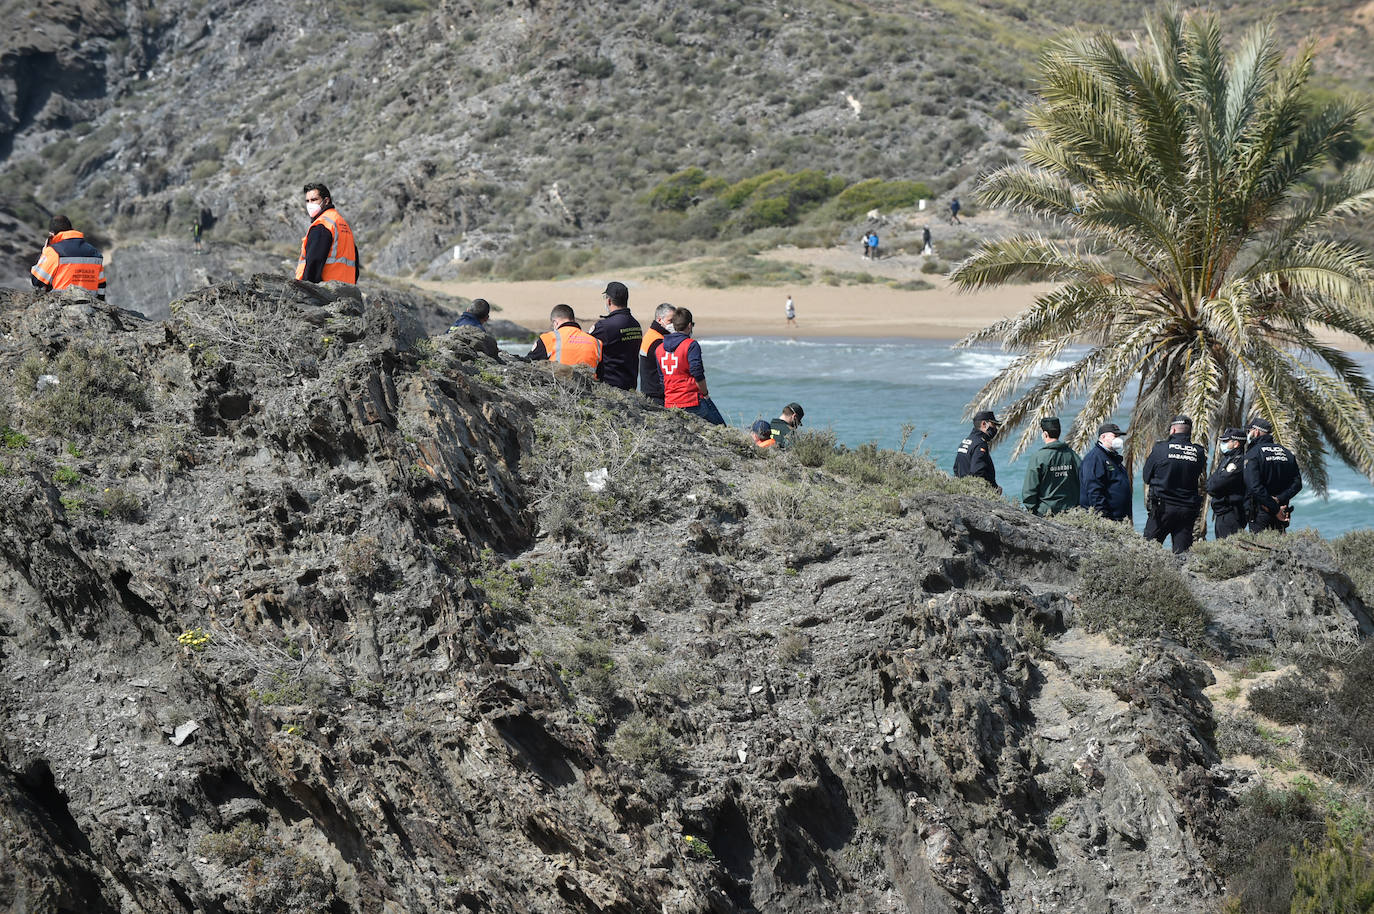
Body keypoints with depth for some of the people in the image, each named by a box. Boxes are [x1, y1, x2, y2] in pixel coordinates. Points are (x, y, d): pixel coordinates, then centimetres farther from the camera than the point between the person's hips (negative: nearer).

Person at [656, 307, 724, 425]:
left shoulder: (659, 349, 11)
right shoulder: (691, 345, -9)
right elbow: (698, 374, -16)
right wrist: (705, 394, -2)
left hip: (670, 404, 6)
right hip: (693, 402, -6)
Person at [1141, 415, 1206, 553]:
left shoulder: (1160, 448, -7)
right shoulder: (1199, 452, -1)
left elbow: (1146, 477, 2)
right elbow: (1200, 480, 10)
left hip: (1162, 507, -3)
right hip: (1188, 509, 3)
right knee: (1182, 551, 4)